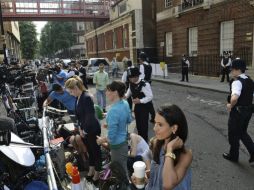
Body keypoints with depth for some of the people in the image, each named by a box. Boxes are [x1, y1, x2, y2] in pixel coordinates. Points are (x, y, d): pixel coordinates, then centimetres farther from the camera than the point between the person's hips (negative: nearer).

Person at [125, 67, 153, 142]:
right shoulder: (131, 83, -3)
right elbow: (130, 92, 14)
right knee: (138, 123, 20)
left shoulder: (144, 84, -26)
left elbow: (150, 96, -23)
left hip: (144, 107, -7)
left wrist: (140, 101, -32)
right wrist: (126, 96, -8)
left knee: (144, 124, 4)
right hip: (136, 106, 7)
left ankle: (144, 141, 23)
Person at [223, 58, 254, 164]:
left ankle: (233, 155, 29)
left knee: (234, 134, 11)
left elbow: (234, 98, -39)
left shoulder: (237, 82, -22)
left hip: (238, 111, -8)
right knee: (242, 132, 24)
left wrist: (231, 105, -20)